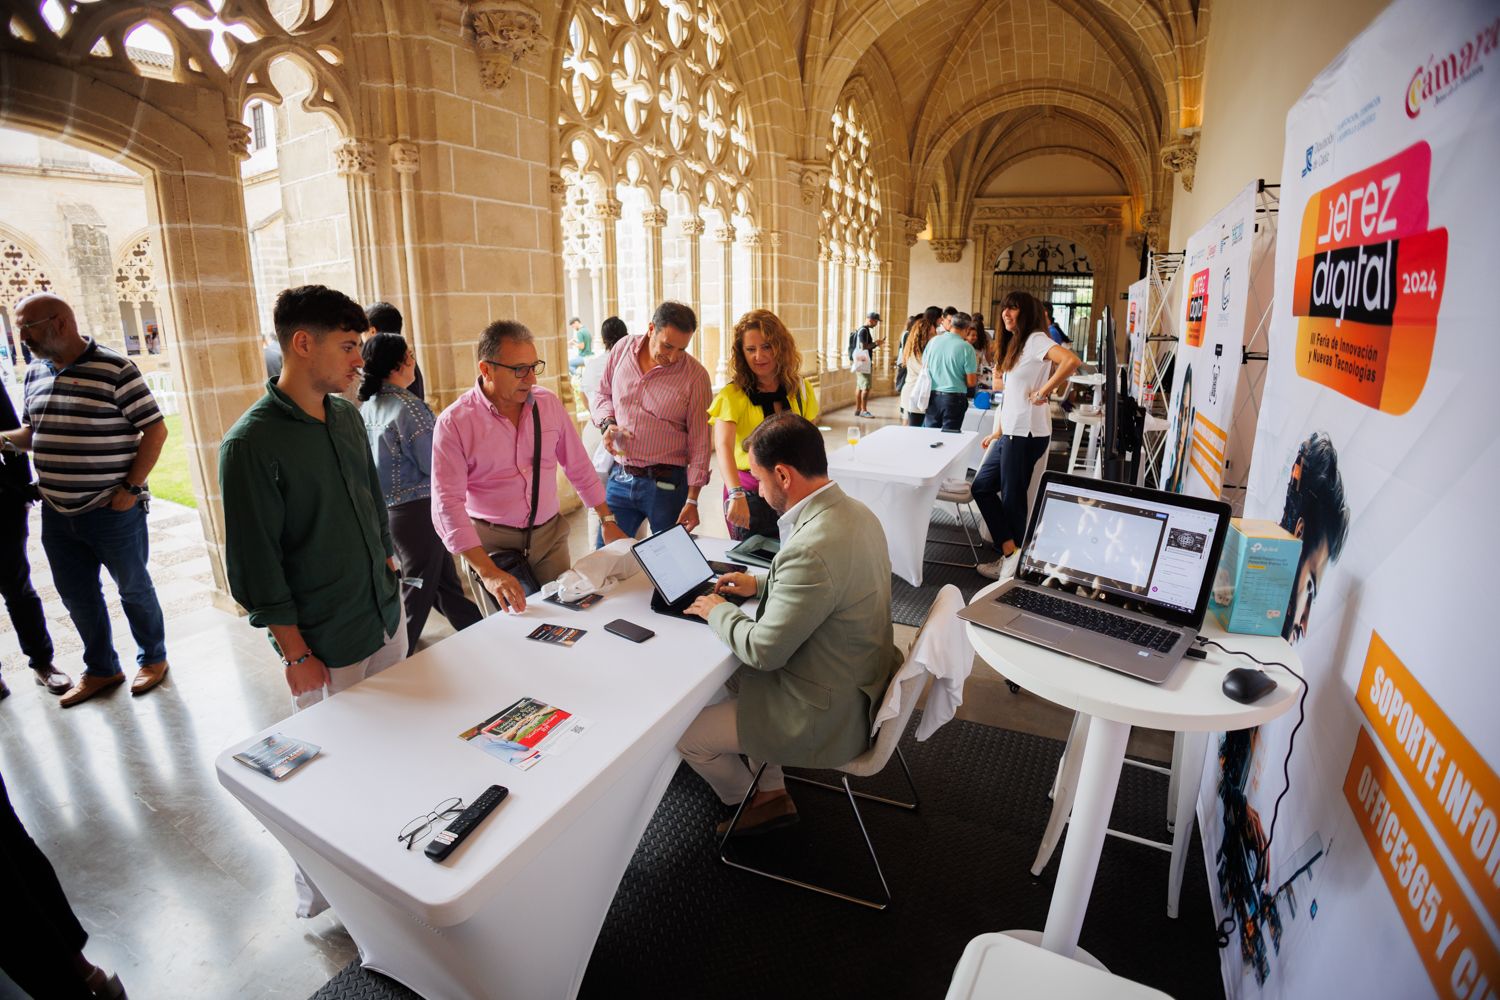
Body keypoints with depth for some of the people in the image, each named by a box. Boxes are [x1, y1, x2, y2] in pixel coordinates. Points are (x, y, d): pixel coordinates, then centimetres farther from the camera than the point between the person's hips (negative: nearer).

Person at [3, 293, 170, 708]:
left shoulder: (115, 369, -12)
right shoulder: (35, 374, 9)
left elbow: (155, 429, -13)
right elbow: (33, 433, 20)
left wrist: (131, 489, -16)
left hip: (113, 513, -6)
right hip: (57, 515, 7)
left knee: (134, 588, 9)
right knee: (77, 597, 15)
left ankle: (152, 658, 28)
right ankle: (100, 669, 32)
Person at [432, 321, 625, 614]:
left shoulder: (549, 403, 0)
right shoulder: (453, 423, -12)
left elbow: (579, 467, 10)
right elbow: (448, 504, -18)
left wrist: (608, 520, 9)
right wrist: (487, 572, -27)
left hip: (550, 534, 4)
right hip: (491, 542, -3)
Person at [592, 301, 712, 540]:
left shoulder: (695, 375, -10)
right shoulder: (623, 348, 0)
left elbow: (700, 443, -7)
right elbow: (602, 395, 16)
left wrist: (692, 501, -9)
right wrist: (607, 424, -6)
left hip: (666, 484, -3)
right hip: (619, 477, 3)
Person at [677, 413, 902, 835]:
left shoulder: (813, 548, -34)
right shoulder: (854, 511, -4)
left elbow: (765, 650, -23)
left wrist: (717, 612, -6)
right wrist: (760, 585, 10)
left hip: (829, 714, -9)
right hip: (860, 681, 9)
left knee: (686, 733, 3)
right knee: (736, 673, 25)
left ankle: (745, 800, 33)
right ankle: (772, 794, 34)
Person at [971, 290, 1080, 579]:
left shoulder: (1035, 339, -10)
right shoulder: (1016, 344, 18)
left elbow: (1071, 361, -29)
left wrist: (1042, 393, -21)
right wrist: (998, 432, 19)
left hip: (1026, 433, -10)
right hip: (1010, 433, 10)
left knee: (1012, 498, 0)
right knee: (981, 487, 12)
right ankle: (1009, 553, 16)